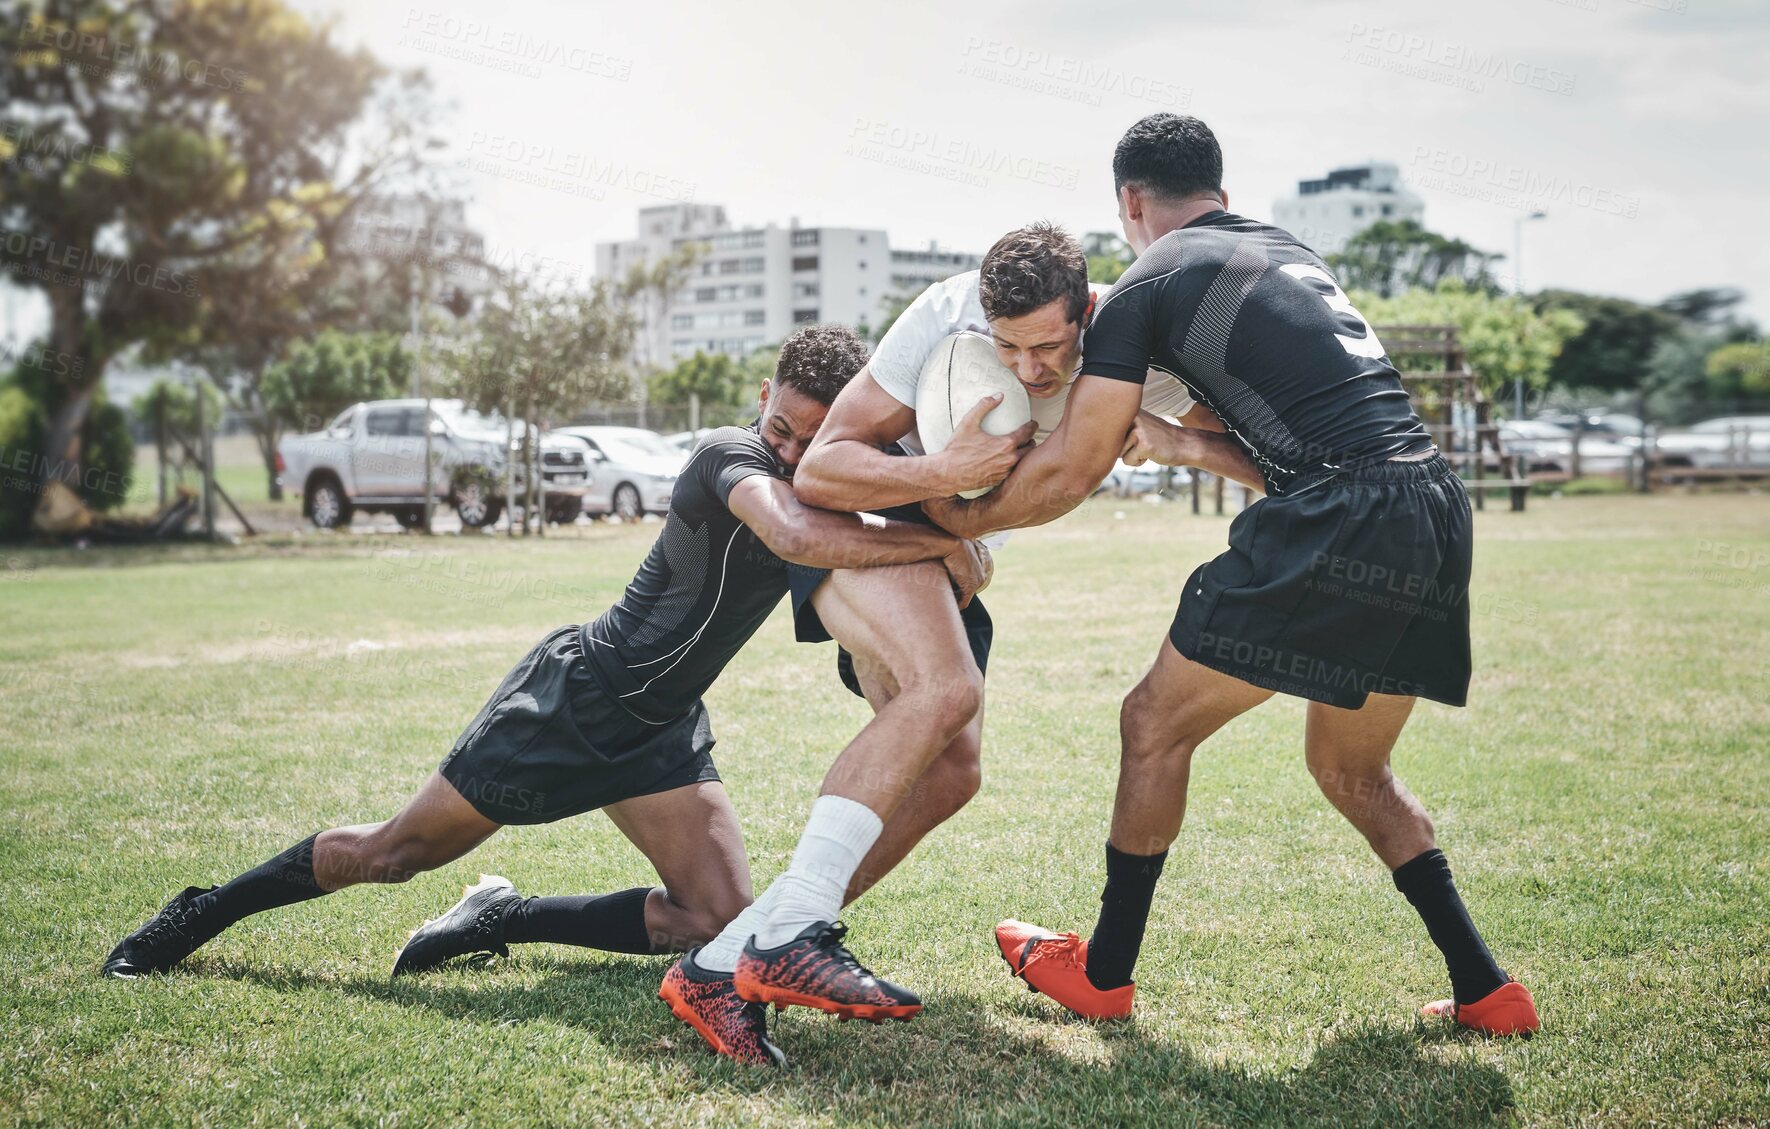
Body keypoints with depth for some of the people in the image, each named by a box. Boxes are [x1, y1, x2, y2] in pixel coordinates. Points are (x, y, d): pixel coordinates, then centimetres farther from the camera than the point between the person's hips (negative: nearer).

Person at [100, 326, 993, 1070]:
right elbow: (799, 538, -43)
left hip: (663, 733, 7)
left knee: (719, 921, -7)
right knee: (394, 853, 3)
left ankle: (506, 918, 10)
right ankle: (206, 910, 27)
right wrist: (941, 542, -36)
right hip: (574, 693, -7)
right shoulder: (732, 456, -24)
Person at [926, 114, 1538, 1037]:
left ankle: (1103, 972, 18)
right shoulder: (1289, 252, 25)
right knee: (1349, 770, 23)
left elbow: (1068, 474, 2)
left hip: (1337, 523, -8)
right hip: (1438, 516, 8)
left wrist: (962, 518, 17)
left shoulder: (1147, 287, 2)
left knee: (1157, 723, 8)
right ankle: (1484, 988, 18)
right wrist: (1177, 439, 43)